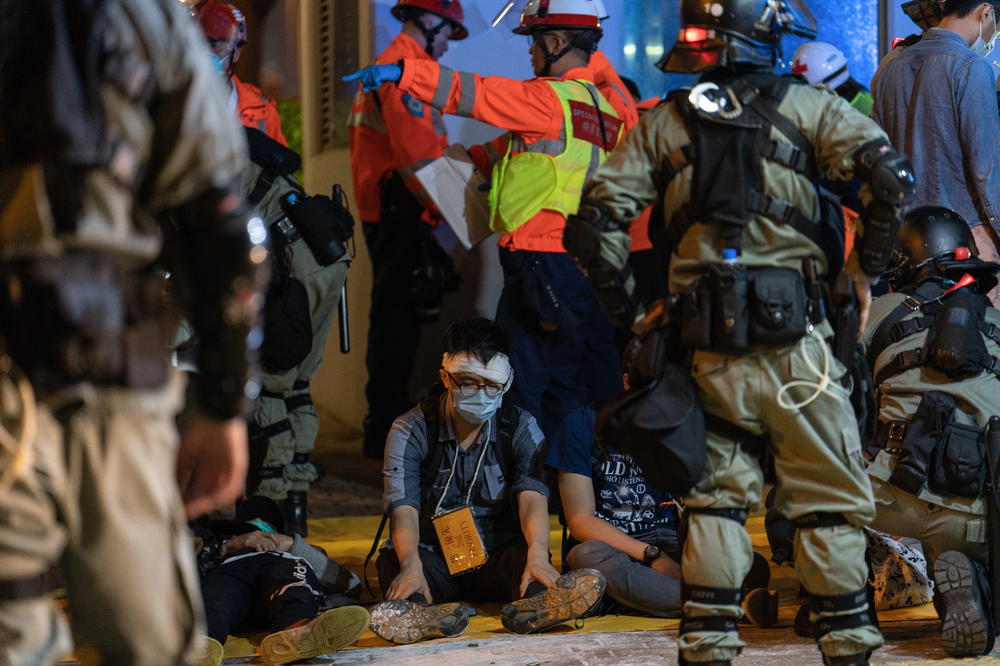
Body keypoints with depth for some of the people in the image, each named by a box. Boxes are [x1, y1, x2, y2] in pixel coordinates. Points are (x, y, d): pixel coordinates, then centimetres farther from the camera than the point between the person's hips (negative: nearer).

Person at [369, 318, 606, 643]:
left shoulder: (521, 428, 2)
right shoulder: (411, 430, -2)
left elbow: (532, 498, -15)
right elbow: (403, 508, -16)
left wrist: (537, 555, -38)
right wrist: (411, 565, -39)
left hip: (499, 556, 0)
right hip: (434, 559, 0)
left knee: (525, 553, -33)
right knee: (391, 561, -32)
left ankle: (535, 605, -67)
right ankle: (415, 612, -65)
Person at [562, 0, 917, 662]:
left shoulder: (664, 124, 9)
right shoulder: (807, 108, 2)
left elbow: (595, 221, 2)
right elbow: (893, 177, -9)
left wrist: (623, 301, 13)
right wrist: (866, 268, 2)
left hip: (708, 345, 3)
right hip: (793, 339, -3)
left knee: (718, 494, 12)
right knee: (830, 497, 6)